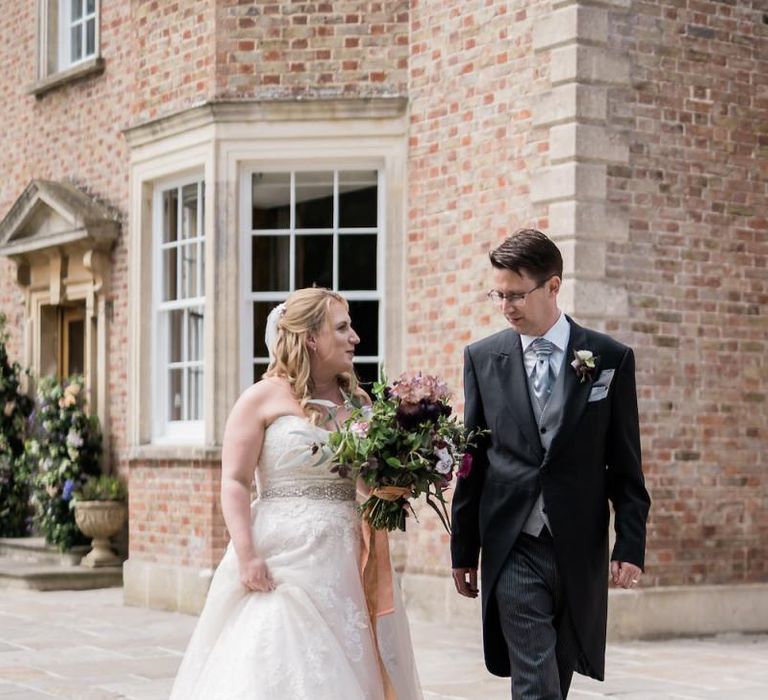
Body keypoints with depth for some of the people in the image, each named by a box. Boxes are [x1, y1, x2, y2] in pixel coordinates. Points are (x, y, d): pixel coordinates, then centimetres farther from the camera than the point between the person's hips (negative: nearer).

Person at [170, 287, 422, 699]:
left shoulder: (357, 399, 12)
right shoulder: (265, 397, -3)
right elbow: (234, 482, -7)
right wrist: (246, 556, -16)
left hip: (347, 563, 5)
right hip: (286, 558, -5)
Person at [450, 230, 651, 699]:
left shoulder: (611, 358, 0)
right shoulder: (483, 357, 3)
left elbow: (626, 466, 2)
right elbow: (473, 461, 7)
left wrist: (631, 545, -4)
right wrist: (464, 550, 8)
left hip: (580, 550, 1)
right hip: (514, 550, -1)